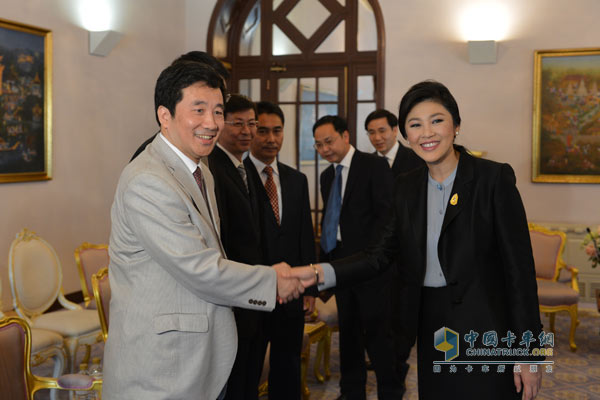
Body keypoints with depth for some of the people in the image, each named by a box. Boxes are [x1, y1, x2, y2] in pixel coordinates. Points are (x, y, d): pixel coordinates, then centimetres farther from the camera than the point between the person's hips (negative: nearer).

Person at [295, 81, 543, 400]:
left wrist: (527, 354, -12)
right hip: (432, 328, 5)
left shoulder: (495, 178, -10)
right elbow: (380, 255, 1)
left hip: (485, 329, -4)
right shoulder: (407, 187, 6)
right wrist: (320, 273, -15)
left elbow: (519, 267, -11)